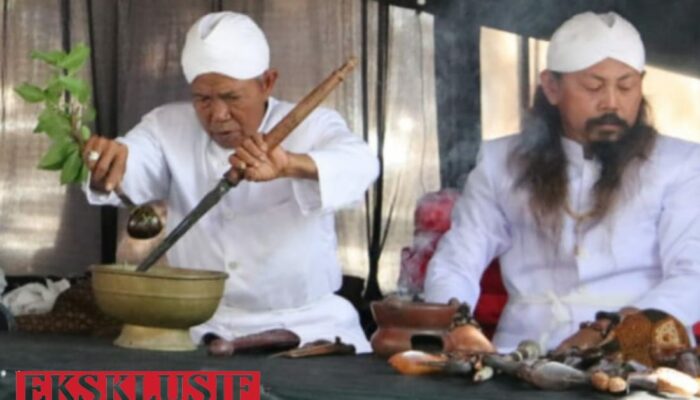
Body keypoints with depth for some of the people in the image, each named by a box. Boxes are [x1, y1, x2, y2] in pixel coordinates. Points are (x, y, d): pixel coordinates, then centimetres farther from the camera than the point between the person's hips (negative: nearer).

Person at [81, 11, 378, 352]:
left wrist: (291, 165, -45)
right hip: (201, 327, 2)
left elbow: (359, 164, -24)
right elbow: (133, 170, -16)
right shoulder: (169, 127, 3)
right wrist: (105, 168, -40)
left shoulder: (311, 126, -3)